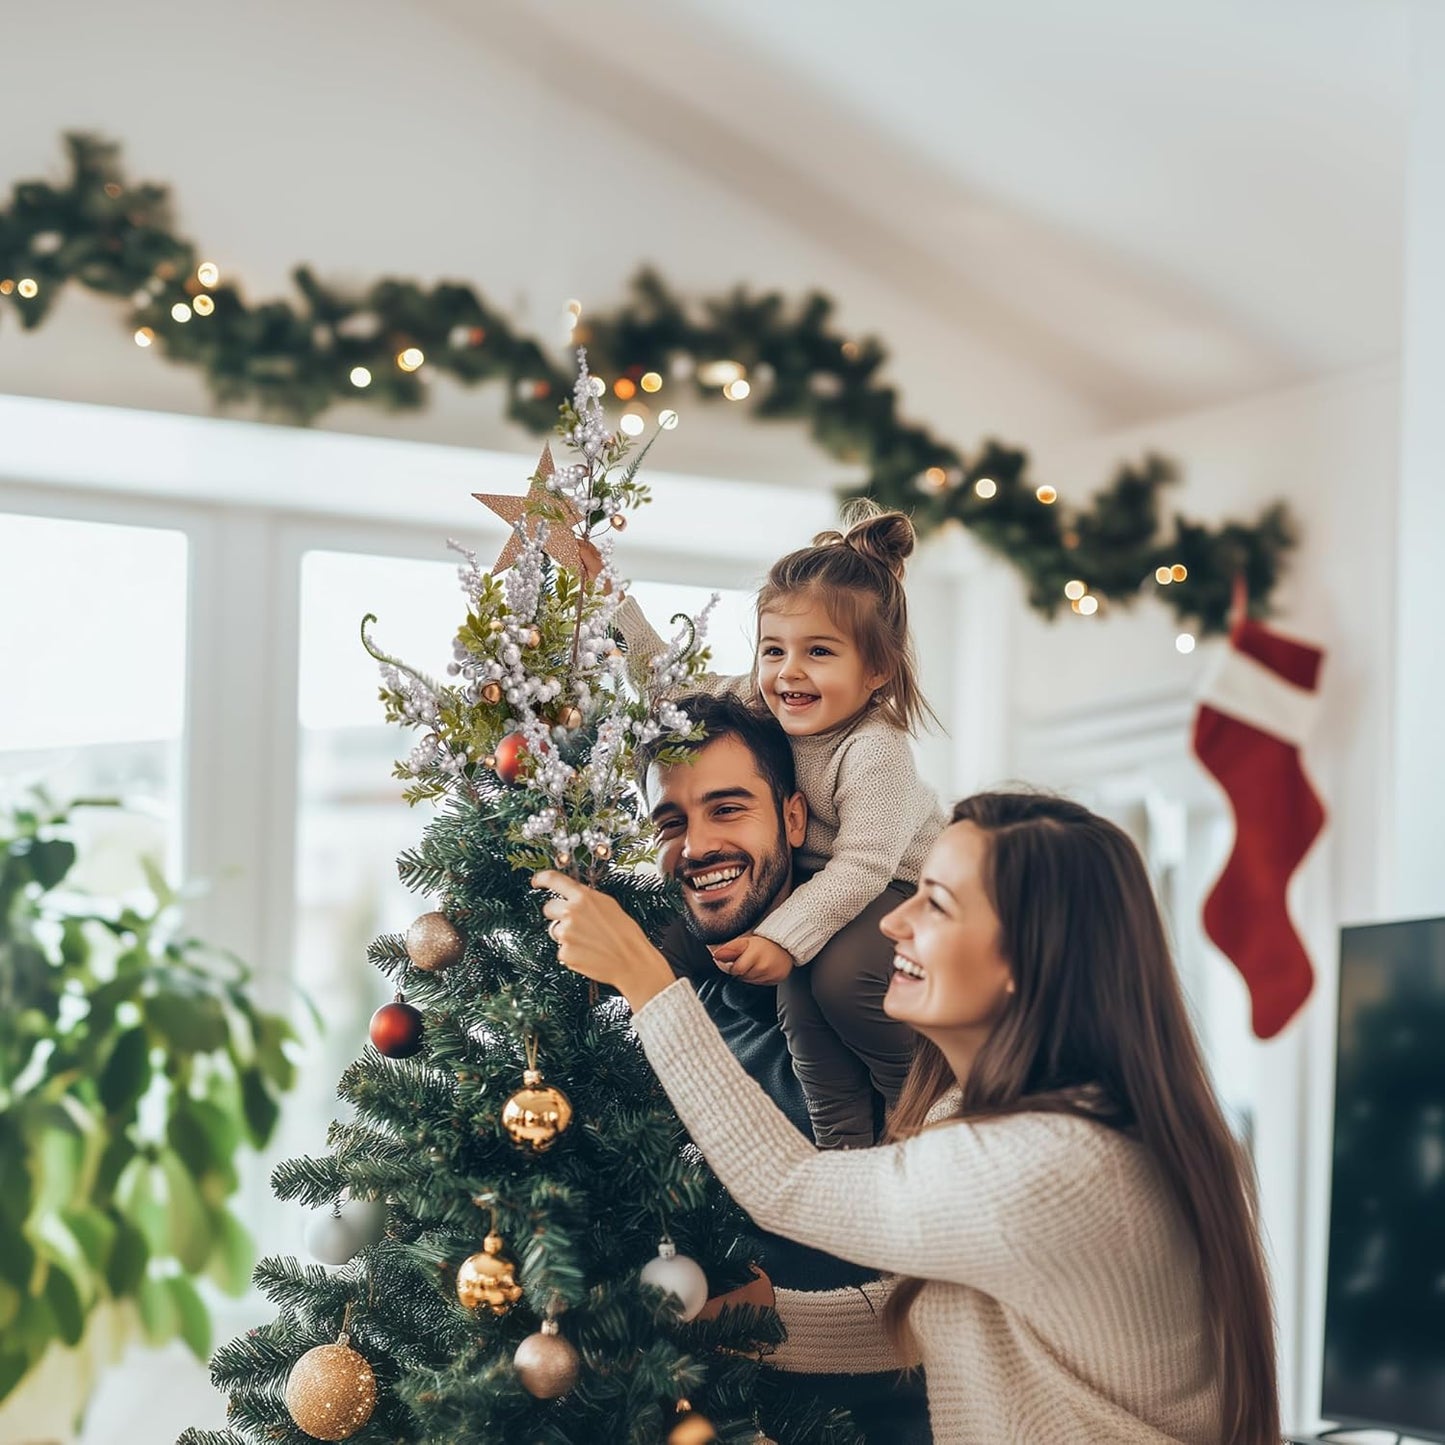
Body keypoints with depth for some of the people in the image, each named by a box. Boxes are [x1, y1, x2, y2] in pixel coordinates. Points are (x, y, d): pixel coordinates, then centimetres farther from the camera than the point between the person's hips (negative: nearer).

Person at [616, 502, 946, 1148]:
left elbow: (862, 865, -36)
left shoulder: (875, 749, -31)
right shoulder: (756, 703, -12)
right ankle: (843, 1144, -9)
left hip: (903, 889, -6)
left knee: (842, 973, -31)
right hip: (817, 888, 6)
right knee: (800, 983, -22)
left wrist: (783, 935, -43)